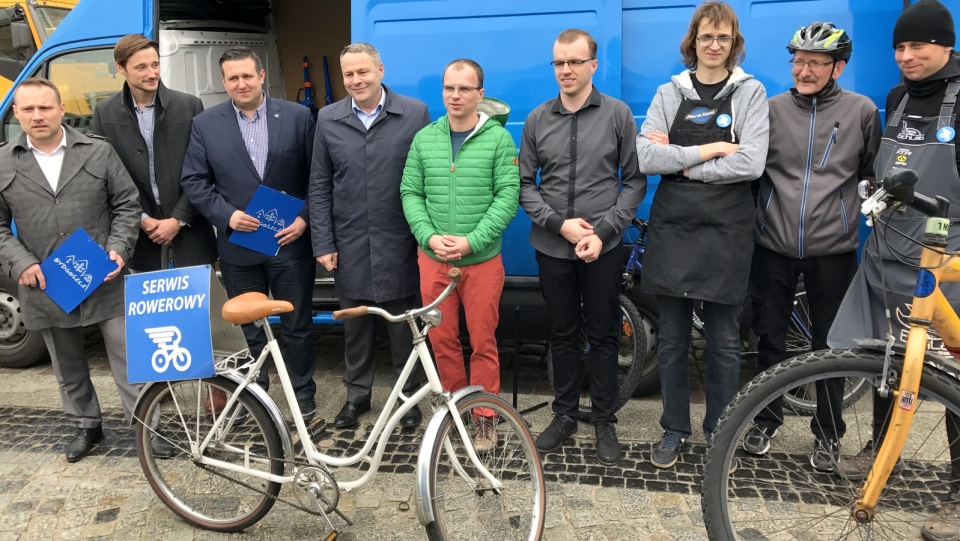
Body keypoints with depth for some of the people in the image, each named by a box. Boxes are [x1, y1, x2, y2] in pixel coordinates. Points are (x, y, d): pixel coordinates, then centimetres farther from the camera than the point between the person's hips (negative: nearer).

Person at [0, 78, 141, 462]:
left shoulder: (98, 151, 1)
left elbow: (126, 205, 3)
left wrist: (119, 249, -10)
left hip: (105, 281, -2)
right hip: (46, 287, 2)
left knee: (128, 359, 2)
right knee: (68, 366, 16)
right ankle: (87, 426, 33)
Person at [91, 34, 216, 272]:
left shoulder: (189, 106, -1)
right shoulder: (105, 113, 2)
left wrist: (178, 219, -7)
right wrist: (140, 218, -6)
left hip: (189, 234, 0)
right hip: (139, 238, 0)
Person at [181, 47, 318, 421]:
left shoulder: (297, 116, 0)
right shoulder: (205, 124, 3)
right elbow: (193, 181, 2)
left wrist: (306, 218, -10)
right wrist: (226, 215, -12)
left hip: (291, 242, -1)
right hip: (238, 246, 1)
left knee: (297, 326, 9)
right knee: (248, 328, 12)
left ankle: (303, 394, 24)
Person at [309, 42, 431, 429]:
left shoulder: (415, 113, -2)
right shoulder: (328, 119, 5)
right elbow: (320, 187, 6)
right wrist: (323, 243, 2)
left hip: (399, 244, -2)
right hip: (350, 245, 2)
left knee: (403, 325, 9)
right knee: (355, 326, 13)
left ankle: (408, 396, 26)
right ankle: (357, 395, 30)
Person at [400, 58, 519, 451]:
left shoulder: (498, 138, -4)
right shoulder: (424, 138, 6)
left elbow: (508, 196, -9)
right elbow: (410, 193, 5)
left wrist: (471, 241, -17)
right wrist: (430, 236, -10)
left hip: (482, 260, -3)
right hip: (433, 258, 3)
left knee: (483, 342, 5)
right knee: (442, 340, 11)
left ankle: (485, 417, 20)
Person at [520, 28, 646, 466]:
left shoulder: (617, 114, -2)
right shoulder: (537, 119, 3)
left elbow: (634, 181, -2)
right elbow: (524, 184, 3)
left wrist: (602, 232, -12)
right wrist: (559, 223, -11)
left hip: (602, 248, -1)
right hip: (552, 247, 2)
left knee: (603, 336, 8)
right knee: (562, 334, 12)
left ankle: (605, 422, 22)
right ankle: (564, 414, 27)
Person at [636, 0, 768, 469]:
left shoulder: (750, 92, 3)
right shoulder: (670, 93, 7)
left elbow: (751, 163, -12)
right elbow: (645, 157, -7)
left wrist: (682, 162, -10)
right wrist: (710, 149, -12)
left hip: (725, 228, -1)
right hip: (672, 225, 2)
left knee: (723, 339, 7)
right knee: (672, 338, 8)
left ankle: (719, 433, 23)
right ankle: (674, 430, 23)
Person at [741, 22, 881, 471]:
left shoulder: (861, 110, 1)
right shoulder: (772, 108, 2)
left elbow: (873, 174, 10)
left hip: (832, 249, 0)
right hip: (774, 246, 1)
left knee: (829, 345, 9)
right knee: (770, 339, 10)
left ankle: (828, 432, 26)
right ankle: (766, 419, 28)